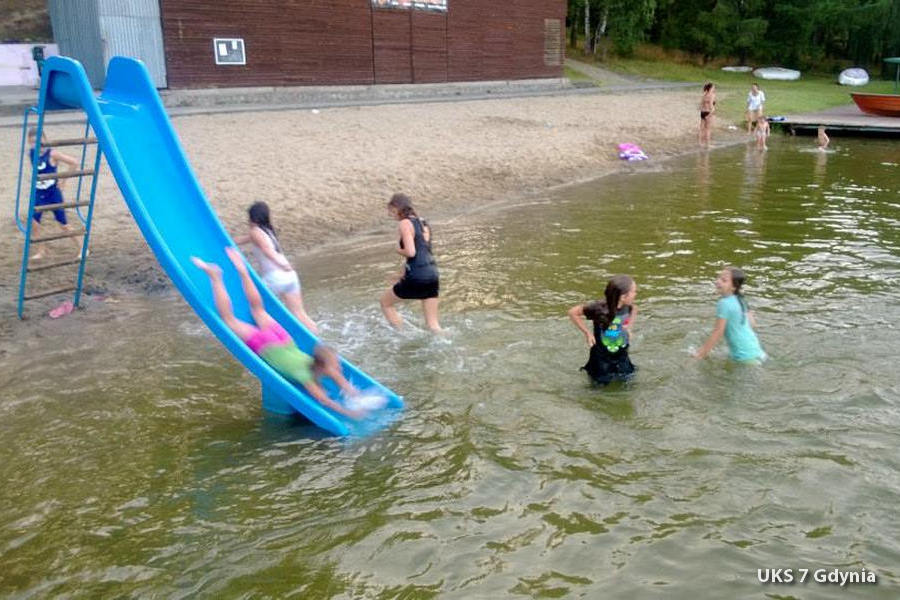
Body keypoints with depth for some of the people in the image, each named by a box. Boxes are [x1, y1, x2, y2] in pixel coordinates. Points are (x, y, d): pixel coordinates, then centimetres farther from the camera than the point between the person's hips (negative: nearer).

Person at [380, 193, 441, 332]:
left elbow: (410, 252, -19)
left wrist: (399, 250, 2)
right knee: (432, 324, 13)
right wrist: (402, 274, 26)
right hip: (433, 276, 7)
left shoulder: (405, 224, -9)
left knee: (385, 302, 17)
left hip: (416, 278, -7)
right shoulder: (423, 223, 17)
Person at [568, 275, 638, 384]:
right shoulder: (600, 308, -29)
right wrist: (587, 332, -17)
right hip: (602, 358, -4)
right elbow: (573, 312, -20)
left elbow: (634, 309, 15)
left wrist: (629, 327, 3)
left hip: (622, 355, 5)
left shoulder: (627, 306, -12)